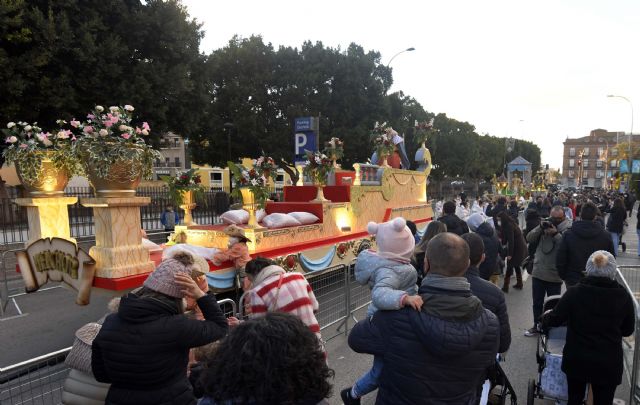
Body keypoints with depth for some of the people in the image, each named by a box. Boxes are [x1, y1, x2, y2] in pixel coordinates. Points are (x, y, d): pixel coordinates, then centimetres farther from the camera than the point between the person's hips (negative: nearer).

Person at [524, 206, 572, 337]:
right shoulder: (545, 224, 4)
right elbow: (529, 239, -3)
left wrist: (556, 234, -28)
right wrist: (540, 227, -14)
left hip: (554, 275, -4)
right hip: (538, 272, 5)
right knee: (537, 302, 18)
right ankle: (536, 326, 34)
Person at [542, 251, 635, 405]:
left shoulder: (574, 292, -15)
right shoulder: (623, 296, -9)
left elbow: (554, 319, -7)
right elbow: (628, 330, 4)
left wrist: (544, 320, 15)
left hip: (576, 360, 0)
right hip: (608, 363, 1)